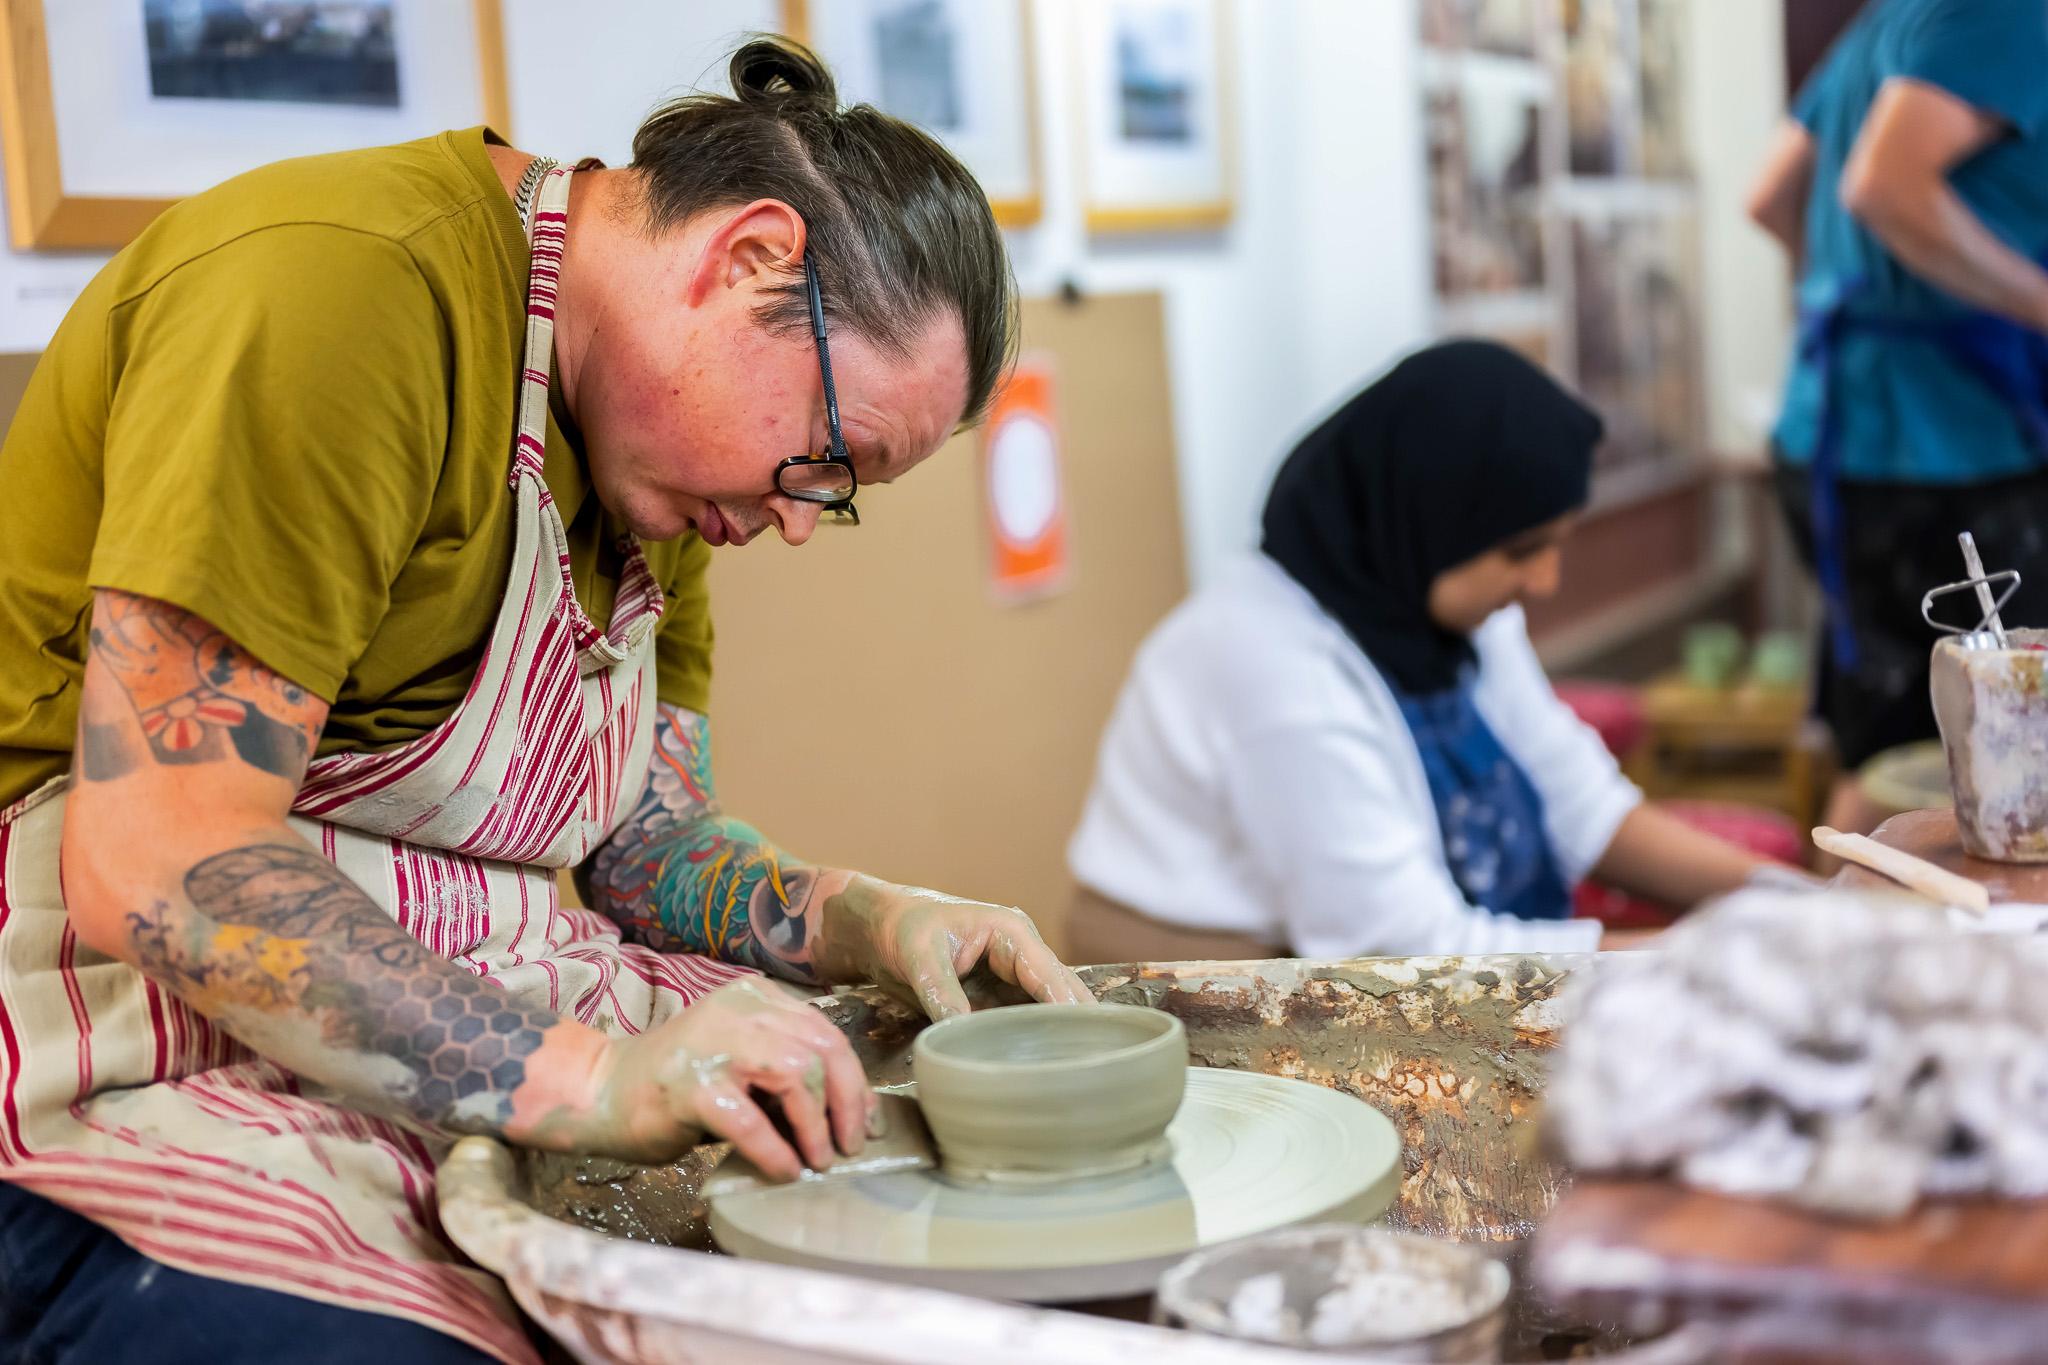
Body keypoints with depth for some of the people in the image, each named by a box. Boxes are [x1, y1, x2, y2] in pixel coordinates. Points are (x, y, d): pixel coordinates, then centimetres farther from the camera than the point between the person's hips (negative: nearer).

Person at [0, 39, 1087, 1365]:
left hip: (474, 1044, 8)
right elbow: (154, 866, -26)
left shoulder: (649, 452, 9)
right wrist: (579, 1074, -29)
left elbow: (651, 842, 14)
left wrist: (876, 922, -4)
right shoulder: (342, 285, -21)